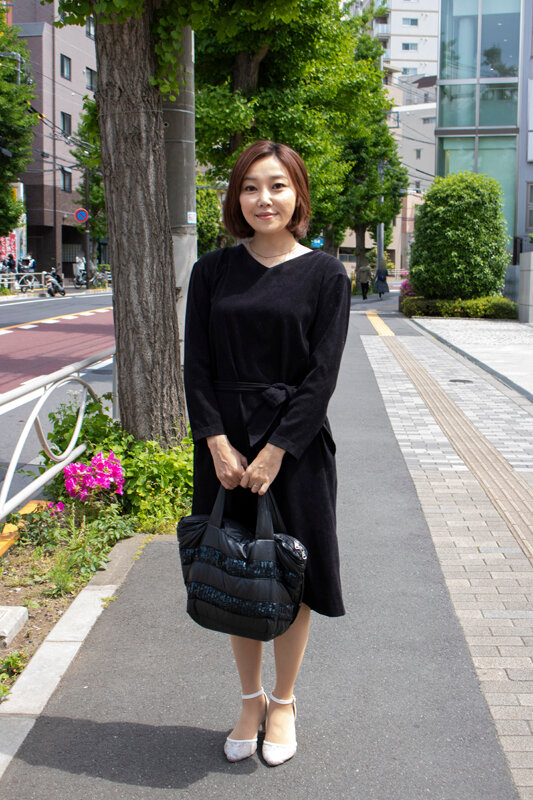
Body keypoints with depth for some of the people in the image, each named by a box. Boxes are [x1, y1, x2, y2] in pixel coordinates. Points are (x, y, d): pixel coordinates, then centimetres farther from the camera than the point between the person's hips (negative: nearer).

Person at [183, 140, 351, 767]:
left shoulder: (325, 275, -2)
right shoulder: (212, 271, 4)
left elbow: (322, 375, -8)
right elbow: (197, 366, 1)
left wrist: (273, 454, -15)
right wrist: (218, 444, -11)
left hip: (296, 446, -2)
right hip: (224, 444, 2)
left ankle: (283, 702, 28)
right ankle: (250, 700, 30)